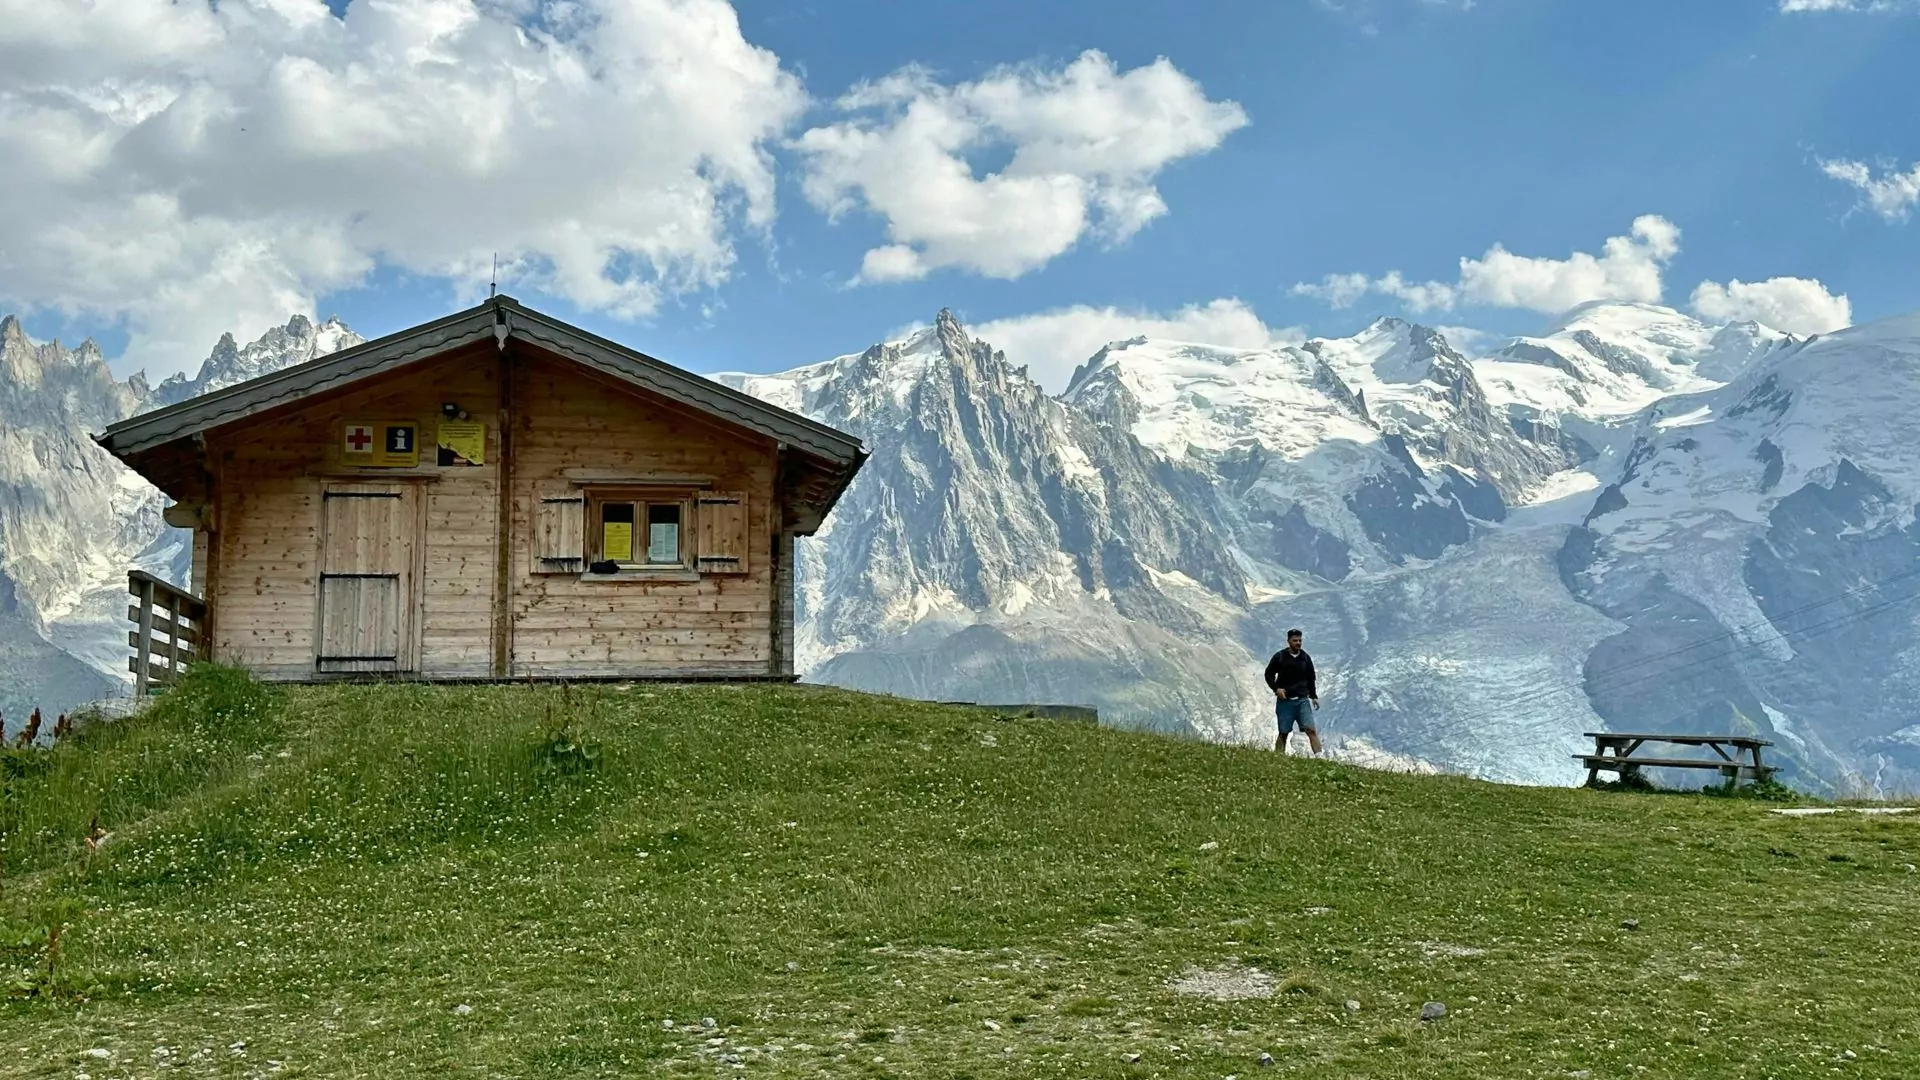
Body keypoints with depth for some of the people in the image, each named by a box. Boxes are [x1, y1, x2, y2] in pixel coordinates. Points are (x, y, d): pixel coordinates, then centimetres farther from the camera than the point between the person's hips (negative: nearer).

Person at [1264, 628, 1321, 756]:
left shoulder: (1305, 658, 9)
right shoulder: (1279, 657, -1)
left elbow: (1310, 678, 18)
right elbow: (1269, 674, 6)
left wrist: (1314, 696, 12)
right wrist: (1276, 688, -10)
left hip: (1302, 700, 2)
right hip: (1284, 700, -2)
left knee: (1311, 730, -11)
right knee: (1283, 733, 2)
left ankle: (1319, 757, -17)